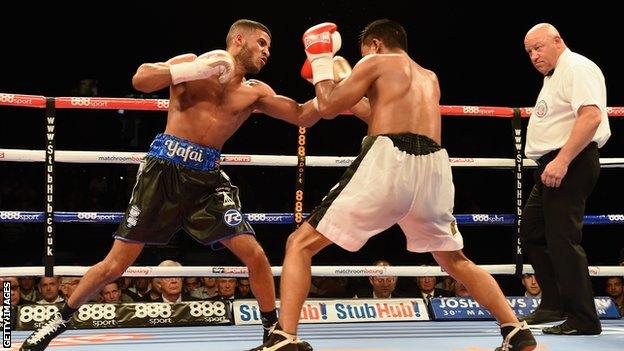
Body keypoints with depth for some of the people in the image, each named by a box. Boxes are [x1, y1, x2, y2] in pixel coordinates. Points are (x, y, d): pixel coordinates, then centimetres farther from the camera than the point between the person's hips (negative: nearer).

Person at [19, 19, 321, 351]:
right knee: (116, 263, -1)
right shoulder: (192, 63, 1)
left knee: (254, 253, -10)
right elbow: (141, 80, -12)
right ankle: (60, 319, 18)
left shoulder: (255, 92, 9)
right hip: (165, 169, -3)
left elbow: (303, 116, 8)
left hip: (208, 177, 3)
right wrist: (196, 69, -20)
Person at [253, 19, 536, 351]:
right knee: (455, 261, 29)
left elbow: (328, 107, 11)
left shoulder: (376, 62, 13)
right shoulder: (430, 79, 30)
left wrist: (320, 61, 26)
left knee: (300, 245, 2)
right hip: (433, 167, 6)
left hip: (388, 163, -5)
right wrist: (355, 100, 48)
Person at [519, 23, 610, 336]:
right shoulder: (553, 76, 21)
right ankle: (553, 306, 24)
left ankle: (583, 319, -12)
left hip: (571, 164, -11)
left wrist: (562, 161, -31)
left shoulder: (577, 68, -12)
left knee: (562, 239, -14)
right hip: (552, 167, 11)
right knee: (531, 233, 16)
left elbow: (591, 116, -25)